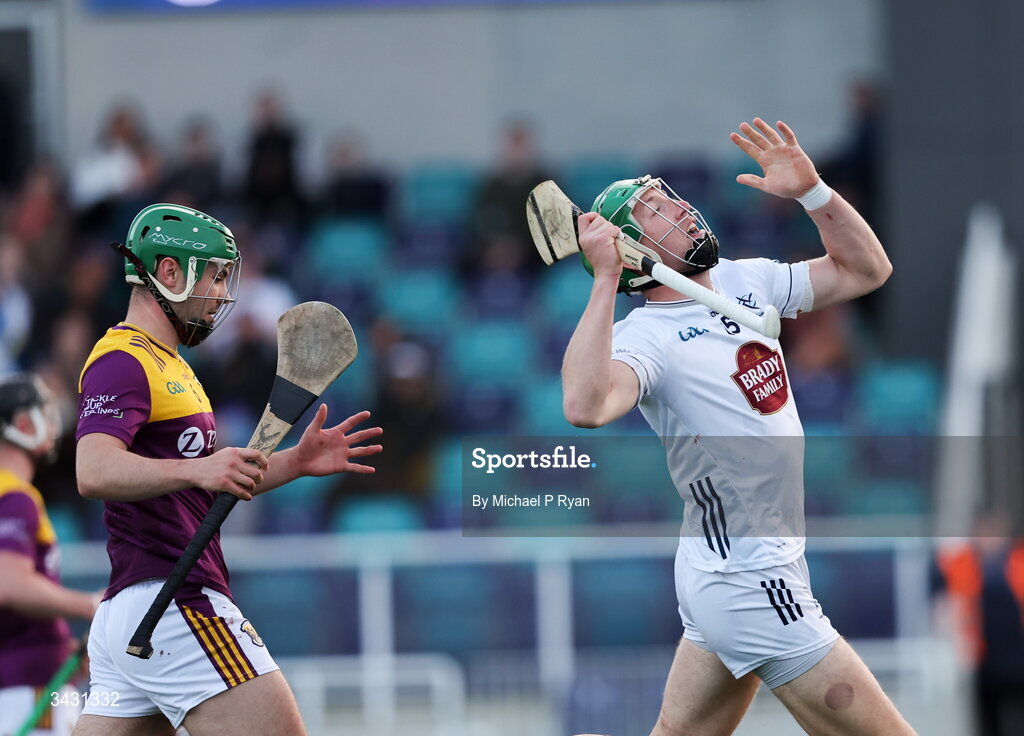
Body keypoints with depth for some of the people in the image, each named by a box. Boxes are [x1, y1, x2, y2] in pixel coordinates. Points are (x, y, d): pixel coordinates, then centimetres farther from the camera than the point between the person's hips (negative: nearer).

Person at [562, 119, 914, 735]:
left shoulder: (745, 281, 7)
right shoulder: (644, 338, -18)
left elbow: (866, 270, 14)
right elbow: (586, 406, -39)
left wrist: (811, 192, -1)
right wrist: (605, 281, -36)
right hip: (752, 589, -9)